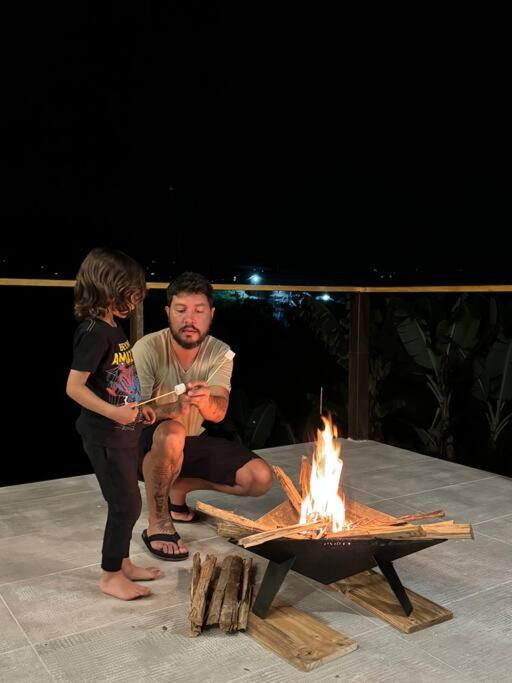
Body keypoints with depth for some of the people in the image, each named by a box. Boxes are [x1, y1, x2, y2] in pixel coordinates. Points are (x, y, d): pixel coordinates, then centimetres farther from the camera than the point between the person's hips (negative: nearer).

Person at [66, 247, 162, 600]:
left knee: (127, 502, 17)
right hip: (105, 436, -9)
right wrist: (113, 411, -30)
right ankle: (110, 575, 16)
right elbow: (74, 387, -23)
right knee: (127, 504, 0)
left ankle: (122, 563, 33)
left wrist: (138, 408, 13)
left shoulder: (113, 328, 9)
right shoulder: (94, 332, -19)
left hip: (124, 432, 9)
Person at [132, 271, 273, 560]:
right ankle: (157, 523, -18)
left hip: (193, 442, 5)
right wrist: (175, 407, -47)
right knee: (171, 433, -40)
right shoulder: (148, 349, -21)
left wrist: (205, 401, -49)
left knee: (260, 478, -10)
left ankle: (178, 489, 8)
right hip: (148, 444, -4)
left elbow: (218, 413, -24)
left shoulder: (221, 354, -10)